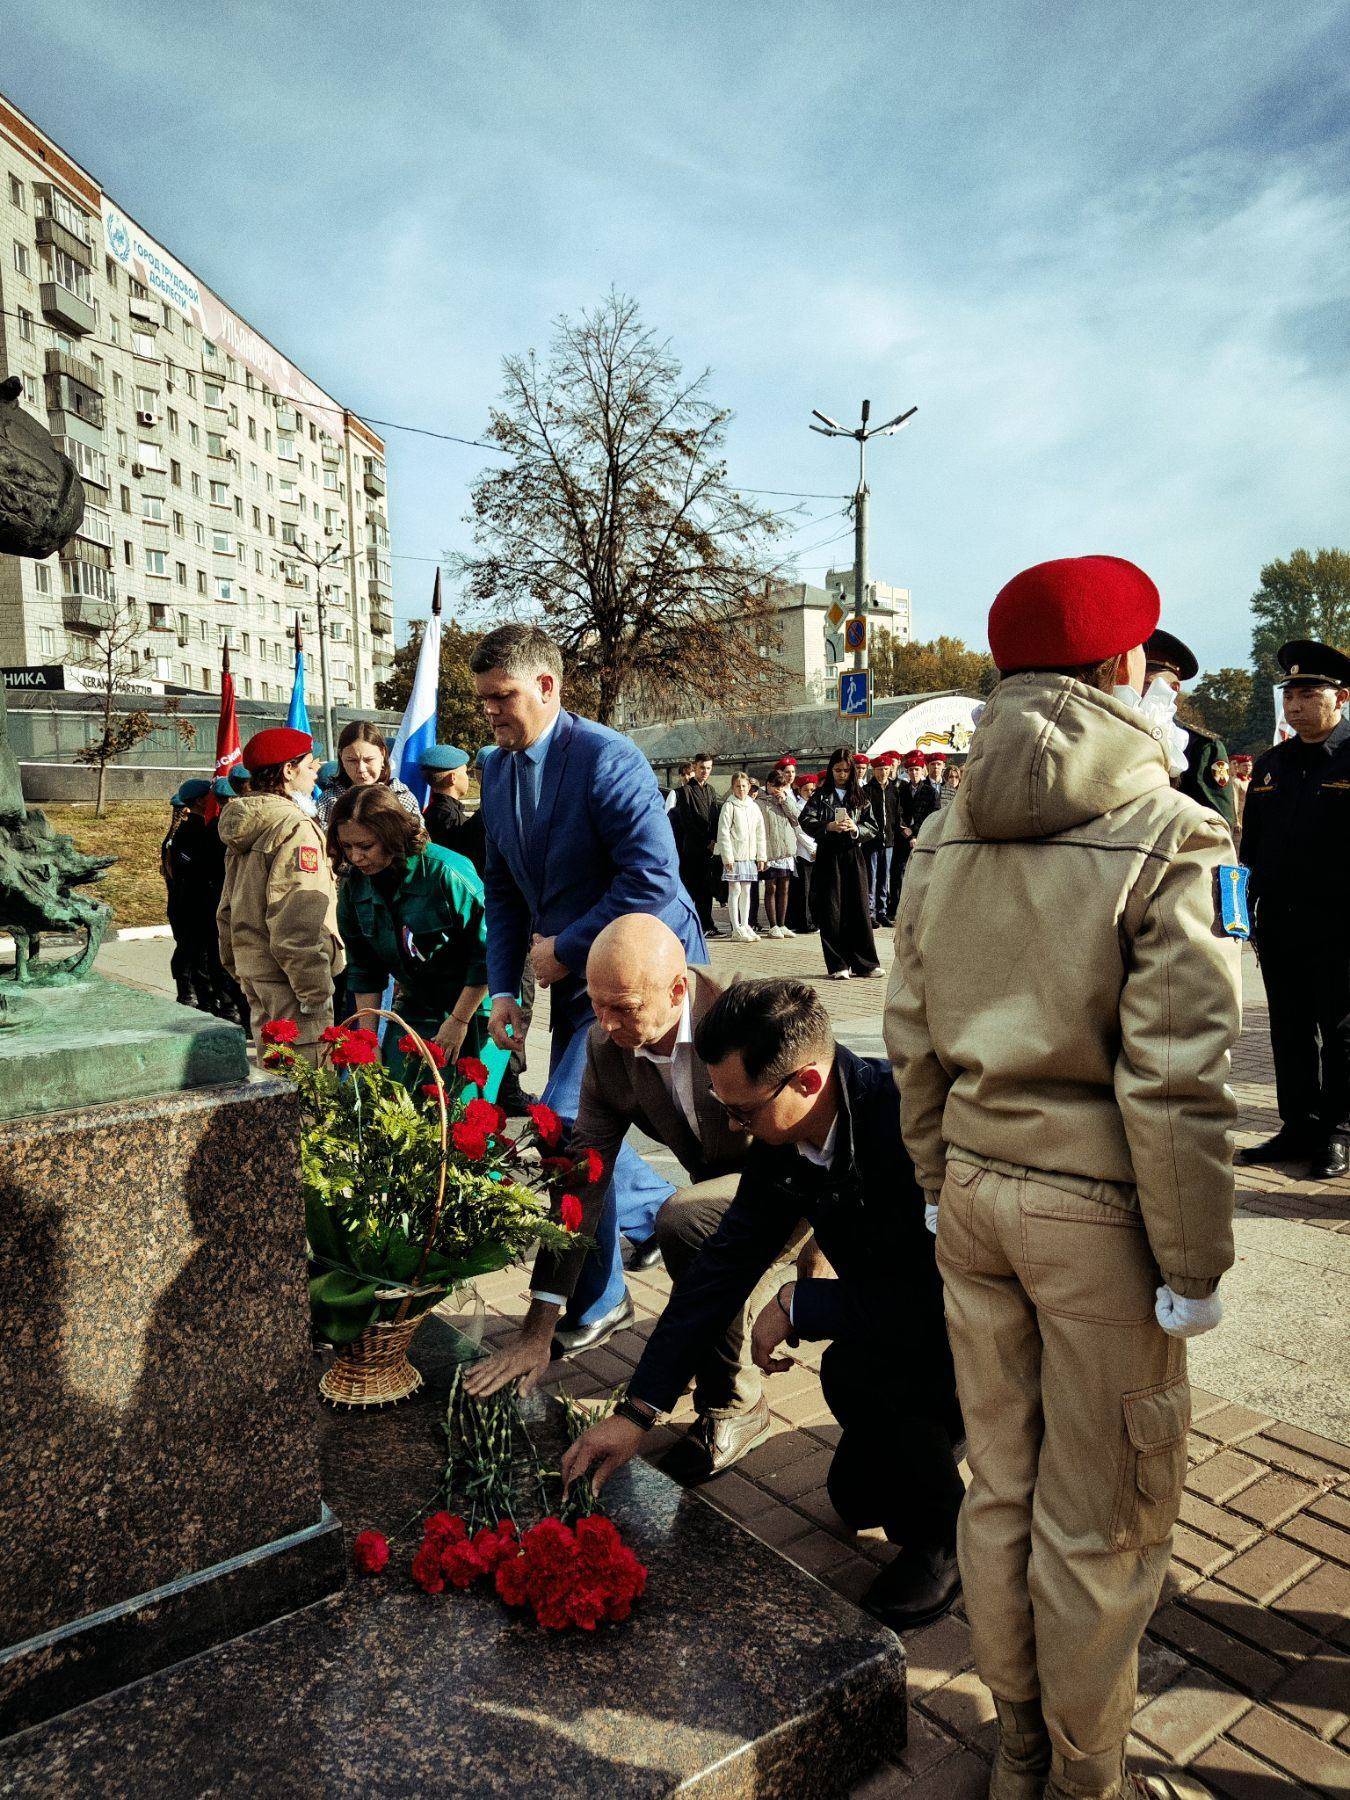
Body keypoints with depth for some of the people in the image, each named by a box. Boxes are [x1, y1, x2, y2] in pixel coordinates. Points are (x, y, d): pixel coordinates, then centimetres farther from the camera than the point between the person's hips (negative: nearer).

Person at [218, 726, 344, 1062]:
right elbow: (298, 923, -22)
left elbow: (227, 908, 21)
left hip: (253, 968, 10)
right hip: (286, 976, -10)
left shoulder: (245, 828, 14)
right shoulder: (296, 827, -16)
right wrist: (316, 990, -20)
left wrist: (236, 965, 28)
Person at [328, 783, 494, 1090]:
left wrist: (458, 1022, -13)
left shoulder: (447, 872, -23)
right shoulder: (353, 886, -4)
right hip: (413, 1007, 5)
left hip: (472, 1008, -5)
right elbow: (363, 970, 6)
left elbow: (488, 953, -18)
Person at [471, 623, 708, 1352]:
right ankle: (662, 1211, 44)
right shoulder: (496, 770, 7)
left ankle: (596, 1302, 7)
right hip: (575, 973, 8)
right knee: (579, 1123, 15)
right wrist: (503, 986, 4)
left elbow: (653, 877, -24)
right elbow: (502, 887, 13)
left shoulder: (607, 759, -18)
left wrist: (566, 948, -18)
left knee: (564, 1121, -13)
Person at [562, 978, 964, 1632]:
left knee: (855, 1367, -30)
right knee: (858, 1498, 11)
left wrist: (797, 1306, -25)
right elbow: (724, 1265, -7)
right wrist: (636, 1410, -9)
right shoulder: (781, 1141, -12)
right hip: (910, 1313, 7)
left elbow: (936, 1297, -37)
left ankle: (947, 1533, -4)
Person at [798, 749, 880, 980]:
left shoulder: (860, 797, 12)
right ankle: (837, 965, 3)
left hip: (853, 856, 2)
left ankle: (863, 963, 9)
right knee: (831, 911, -3)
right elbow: (806, 821, -6)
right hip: (828, 856, -2)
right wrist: (829, 826, -22)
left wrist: (855, 828, -13)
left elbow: (871, 828, 8)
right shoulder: (821, 795, 6)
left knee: (858, 908, 1)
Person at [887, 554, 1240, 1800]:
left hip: (978, 1185, 6)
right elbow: (1174, 1079, -16)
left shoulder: (947, 838, 2)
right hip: (1098, 1206, -5)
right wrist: (1194, 1264, -6)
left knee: (1000, 1486, 21)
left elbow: (912, 1040, 6)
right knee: (1100, 1519, 14)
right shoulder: (1166, 835, -14)